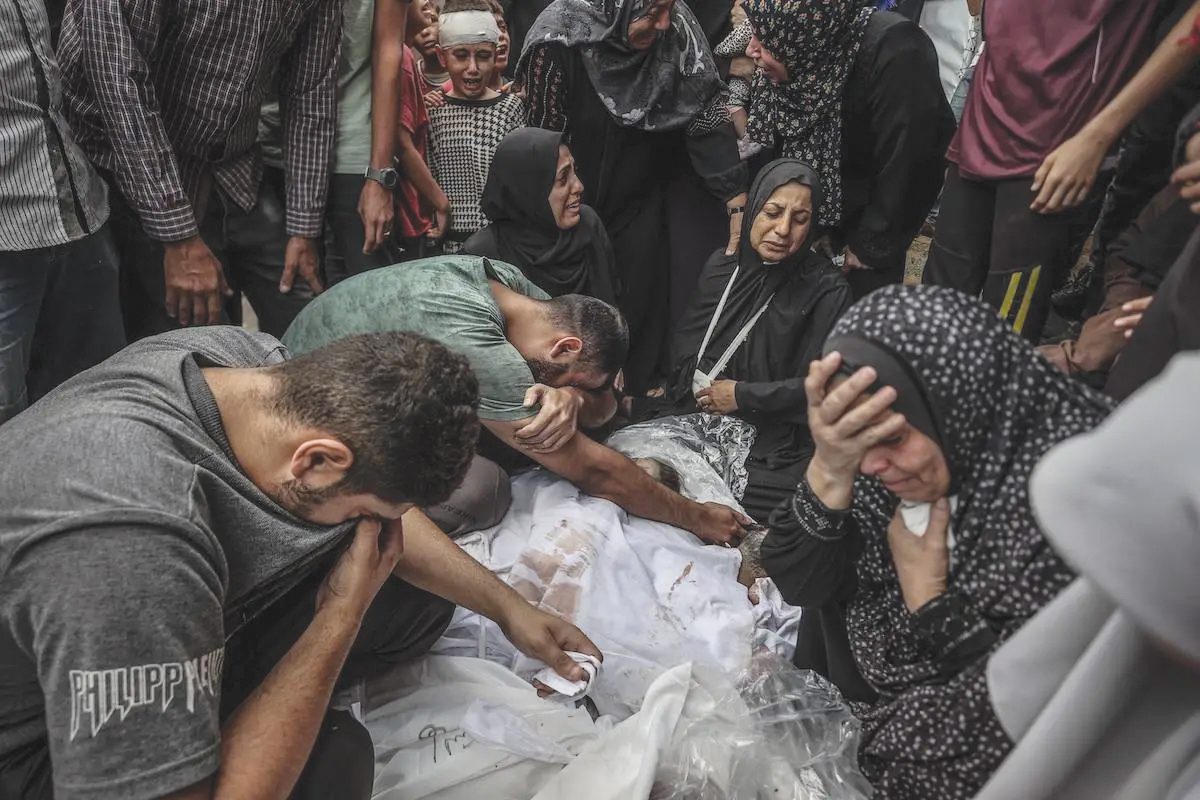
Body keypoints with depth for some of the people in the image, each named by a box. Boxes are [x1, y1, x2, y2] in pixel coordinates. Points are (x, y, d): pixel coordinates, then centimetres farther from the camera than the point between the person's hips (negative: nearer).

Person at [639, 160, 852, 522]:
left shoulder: (826, 291, -6)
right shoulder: (721, 266, 9)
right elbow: (683, 342, 17)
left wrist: (742, 395, -9)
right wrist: (694, 380, -3)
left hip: (772, 446, -5)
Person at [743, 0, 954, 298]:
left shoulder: (896, 56, -33)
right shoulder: (793, 57, -16)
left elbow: (905, 169, -25)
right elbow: (773, 145, -3)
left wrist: (870, 245, -16)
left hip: (878, 208, -4)